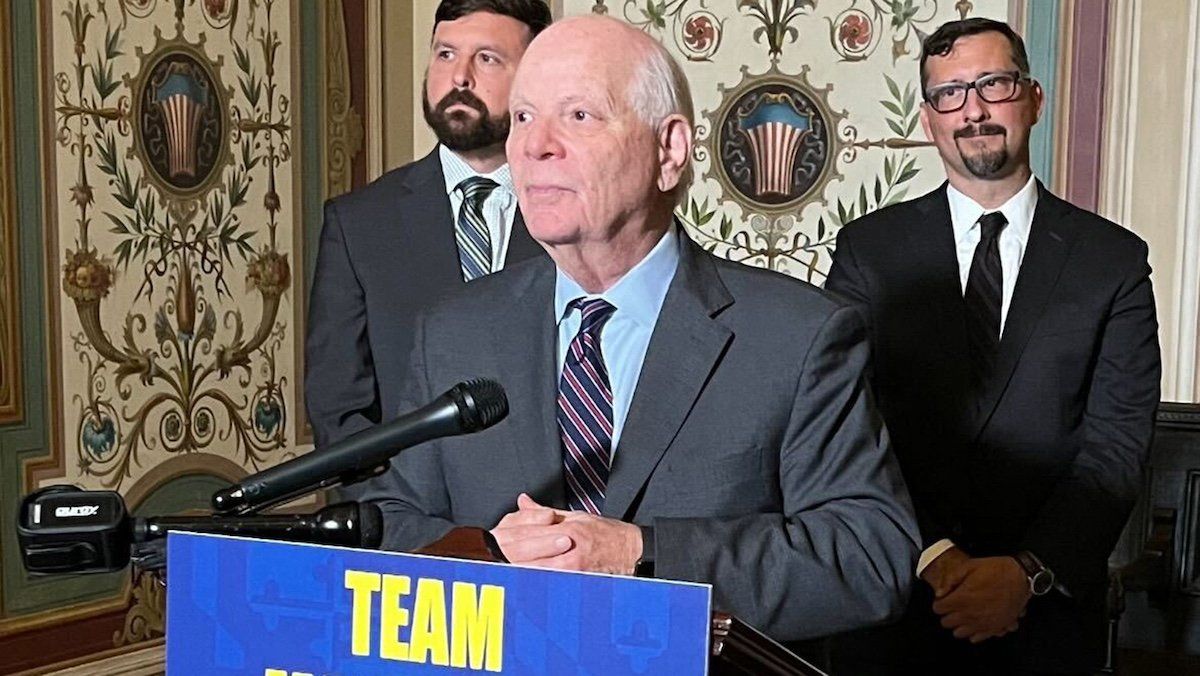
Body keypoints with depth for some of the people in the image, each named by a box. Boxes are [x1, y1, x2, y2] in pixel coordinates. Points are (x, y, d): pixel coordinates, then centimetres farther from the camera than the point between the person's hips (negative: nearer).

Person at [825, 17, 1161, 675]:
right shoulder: (868, 248, 0)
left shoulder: (1115, 261, 0)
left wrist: (1029, 571, -18)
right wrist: (934, 556, -17)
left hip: (1050, 607, 0)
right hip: (894, 594, 0)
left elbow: (1116, 444, -6)